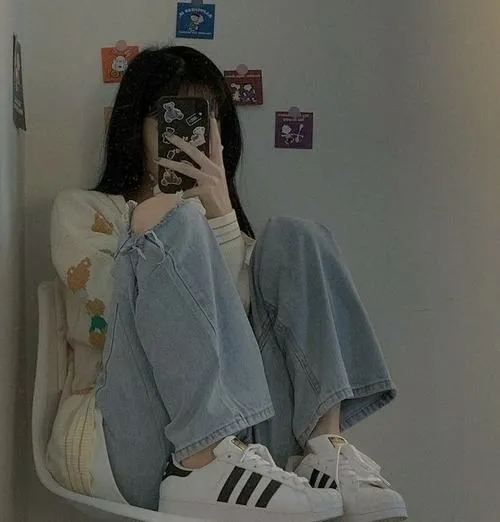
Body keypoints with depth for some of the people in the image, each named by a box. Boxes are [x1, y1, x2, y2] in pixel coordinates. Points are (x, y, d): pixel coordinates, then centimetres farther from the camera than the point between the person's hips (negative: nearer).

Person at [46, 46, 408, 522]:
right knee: (178, 224, -21)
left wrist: (221, 216, -6)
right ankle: (207, 466, -36)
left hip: (236, 441, 4)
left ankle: (327, 446, -24)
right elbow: (110, 321, -1)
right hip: (119, 443, -3)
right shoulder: (81, 210, 17)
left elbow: (240, 314, 4)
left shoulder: (220, 221, 27)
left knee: (294, 239, -8)